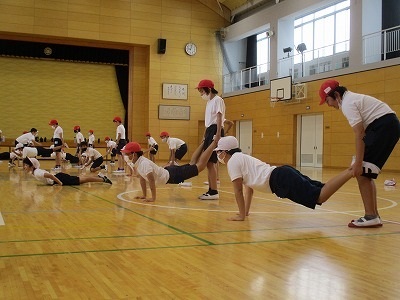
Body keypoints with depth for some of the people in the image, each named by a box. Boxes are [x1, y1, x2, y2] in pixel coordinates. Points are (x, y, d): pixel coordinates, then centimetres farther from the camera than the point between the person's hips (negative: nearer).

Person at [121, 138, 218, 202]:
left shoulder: (144, 163, -29)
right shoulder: (136, 163, 1)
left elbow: (151, 180, -32)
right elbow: (142, 179, 11)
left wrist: (153, 198, -27)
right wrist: (144, 195, 11)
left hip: (173, 175, -8)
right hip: (167, 171, 8)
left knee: (199, 166, -5)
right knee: (192, 164, 24)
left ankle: (214, 142, 2)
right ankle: (204, 143, 34)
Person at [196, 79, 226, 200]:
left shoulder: (218, 100, -7)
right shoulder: (209, 102, 21)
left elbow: (219, 117, -15)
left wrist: (218, 134, -23)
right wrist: (205, 135, 20)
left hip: (215, 130, -10)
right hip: (209, 131, 10)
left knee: (210, 162, -13)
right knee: (208, 163, 10)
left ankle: (214, 192, -11)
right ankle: (211, 190, 16)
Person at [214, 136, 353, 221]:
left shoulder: (233, 162, 2)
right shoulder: (241, 158, 29)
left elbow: (238, 190, -1)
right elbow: (248, 188, 34)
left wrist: (241, 215, 5)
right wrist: (245, 211, 34)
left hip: (281, 180, -9)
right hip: (284, 174, 9)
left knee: (320, 196, -21)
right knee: (322, 191, 4)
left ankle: (352, 171, -28)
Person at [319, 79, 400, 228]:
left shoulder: (347, 104, -11)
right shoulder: (350, 98, 19)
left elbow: (359, 134, -18)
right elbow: (362, 131, 19)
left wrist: (358, 162, -18)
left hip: (383, 125, -10)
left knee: (361, 172, -9)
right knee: (365, 173, 12)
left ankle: (371, 217, -9)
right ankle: (374, 216, 14)